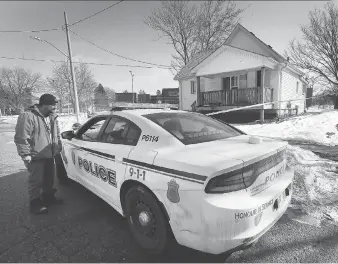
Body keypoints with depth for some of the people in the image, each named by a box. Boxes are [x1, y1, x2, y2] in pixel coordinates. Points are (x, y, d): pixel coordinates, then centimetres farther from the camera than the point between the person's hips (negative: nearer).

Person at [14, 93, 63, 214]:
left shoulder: (52, 117, 9)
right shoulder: (27, 116, -17)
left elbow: (57, 134, 20)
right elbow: (21, 138, -18)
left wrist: (59, 147, 17)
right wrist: (26, 154, -19)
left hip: (50, 155, 8)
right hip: (36, 157, -8)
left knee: (49, 179, 18)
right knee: (36, 181, 2)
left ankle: (48, 197, 36)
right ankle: (35, 203, 19)